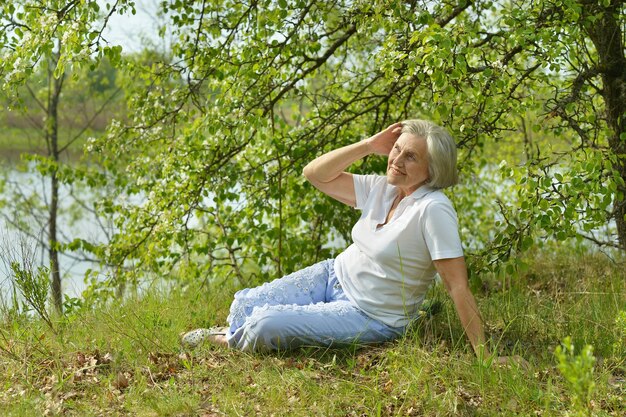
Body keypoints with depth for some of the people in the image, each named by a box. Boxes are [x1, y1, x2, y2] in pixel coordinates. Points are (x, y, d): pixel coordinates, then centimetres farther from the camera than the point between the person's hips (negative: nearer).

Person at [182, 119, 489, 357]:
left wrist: (483, 355, -27)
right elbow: (314, 174, 0)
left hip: (369, 317, -7)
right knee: (245, 304, -5)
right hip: (333, 276, 7)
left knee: (265, 326, -19)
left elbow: (458, 286, -25)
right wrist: (368, 146, -10)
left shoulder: (433, 209, -23)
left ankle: (226, 339, 15)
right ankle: (234, 334, 30)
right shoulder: (381, 188, -1)